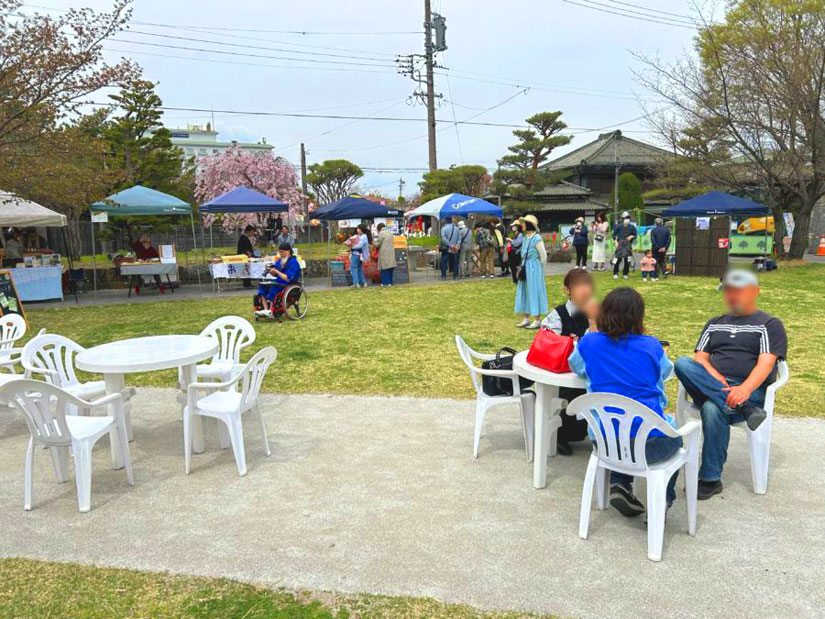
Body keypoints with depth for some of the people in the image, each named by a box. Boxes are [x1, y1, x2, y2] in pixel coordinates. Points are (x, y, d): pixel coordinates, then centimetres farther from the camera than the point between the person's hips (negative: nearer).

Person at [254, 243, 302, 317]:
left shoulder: (293, 262, -15)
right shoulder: (280, 260, 11)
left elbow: (288, 279, -22)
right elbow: (275, 275, 18)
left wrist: (277, 271, -19)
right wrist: (272, 272, -5)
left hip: (288, 285, -8)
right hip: (278, 282, 9)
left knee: (273, 288, -32)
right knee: (262, 286, -9)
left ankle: (271, 311, -24)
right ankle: (265, 309, -19)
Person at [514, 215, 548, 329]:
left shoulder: (536, 238, -15)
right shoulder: (525, 237, 10)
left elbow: (543, 256, -12)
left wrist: (539, 269, -5)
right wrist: (523, 267, 11)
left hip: (534, 269, -8)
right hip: (525, 268, 8)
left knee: (534, 292, -3)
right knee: (525, 292, 11)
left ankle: (537, 320, 4)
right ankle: (526, 319, 20)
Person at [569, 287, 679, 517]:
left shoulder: (589, 343, 0)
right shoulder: (651, 346, -1)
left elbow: (575, 366, 22)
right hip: (651, 445, -1)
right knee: (675, 437, 32)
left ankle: (619, 485, 15)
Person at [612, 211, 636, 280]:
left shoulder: (632, 227, 4)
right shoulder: (618, 226, 1)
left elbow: (635, 235, 11)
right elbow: (614, 235, 6)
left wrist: (631, 236, -10)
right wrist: (616, 242, -4)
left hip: (628, 245, 2)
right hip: (620, 244, -2)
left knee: (627, 260, 2)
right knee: (618, 259, -7)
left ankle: (625, 274, 14)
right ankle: (615, 273, 3)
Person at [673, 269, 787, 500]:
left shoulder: (770, 324, 11)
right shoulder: (714, 324, 26)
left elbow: (766, 363, -5)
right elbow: (700, 358, 13)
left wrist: (745, 388, -26)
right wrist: (716, 379, -10)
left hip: (750, 391, -4)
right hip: (710, 385, 4)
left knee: (713, 410, -37)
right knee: (682, 364, -27)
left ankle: (711, 480, -24)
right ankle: (745, 410, -34)